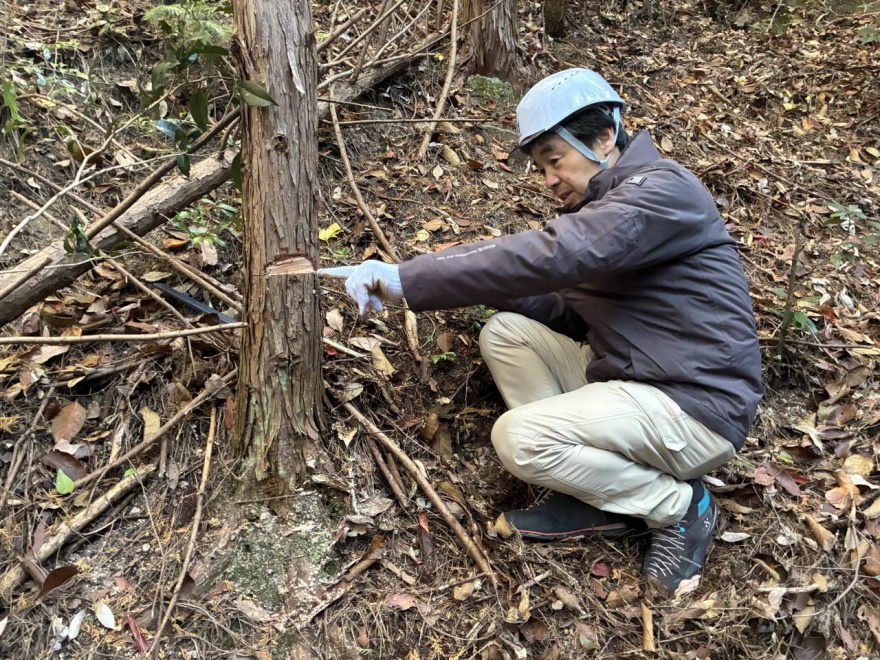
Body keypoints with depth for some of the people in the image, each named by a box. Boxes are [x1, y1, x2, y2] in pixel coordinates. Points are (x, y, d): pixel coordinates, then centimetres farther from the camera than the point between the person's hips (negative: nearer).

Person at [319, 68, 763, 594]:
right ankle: (596, 500, 1)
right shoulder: (601, 205, 14)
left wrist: (404, 279, -32)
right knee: (505, 333, 3)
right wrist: (486, 287, -5)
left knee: (519, 438, -22)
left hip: (697, 410, -10)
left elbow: (549, 257, -33)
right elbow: (569, 314, 12)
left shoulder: (662, 191, -17)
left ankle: (679, 504, -1)